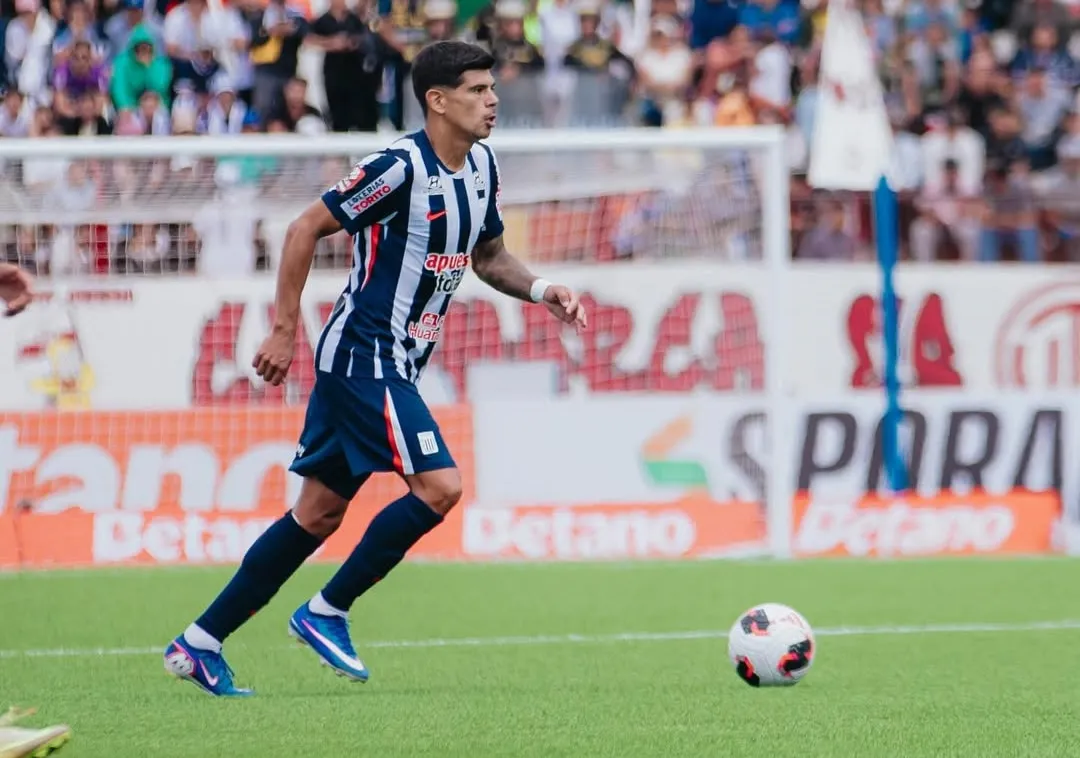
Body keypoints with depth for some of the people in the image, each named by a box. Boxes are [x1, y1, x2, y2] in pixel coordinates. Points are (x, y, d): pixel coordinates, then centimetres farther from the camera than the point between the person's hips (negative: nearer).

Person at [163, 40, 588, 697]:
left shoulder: (482, 167, 7)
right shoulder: (400, 167, -18)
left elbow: (488, 255, 21)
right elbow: (306, 229, -14)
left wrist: (541, 290, 2)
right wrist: (286, 329, -13)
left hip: (395, 364, 9)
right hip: (364, 355, -9)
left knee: (320, 514, 11)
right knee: (440, 486, -17)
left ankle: (200, 643, 16)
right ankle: (326, 612, -4)